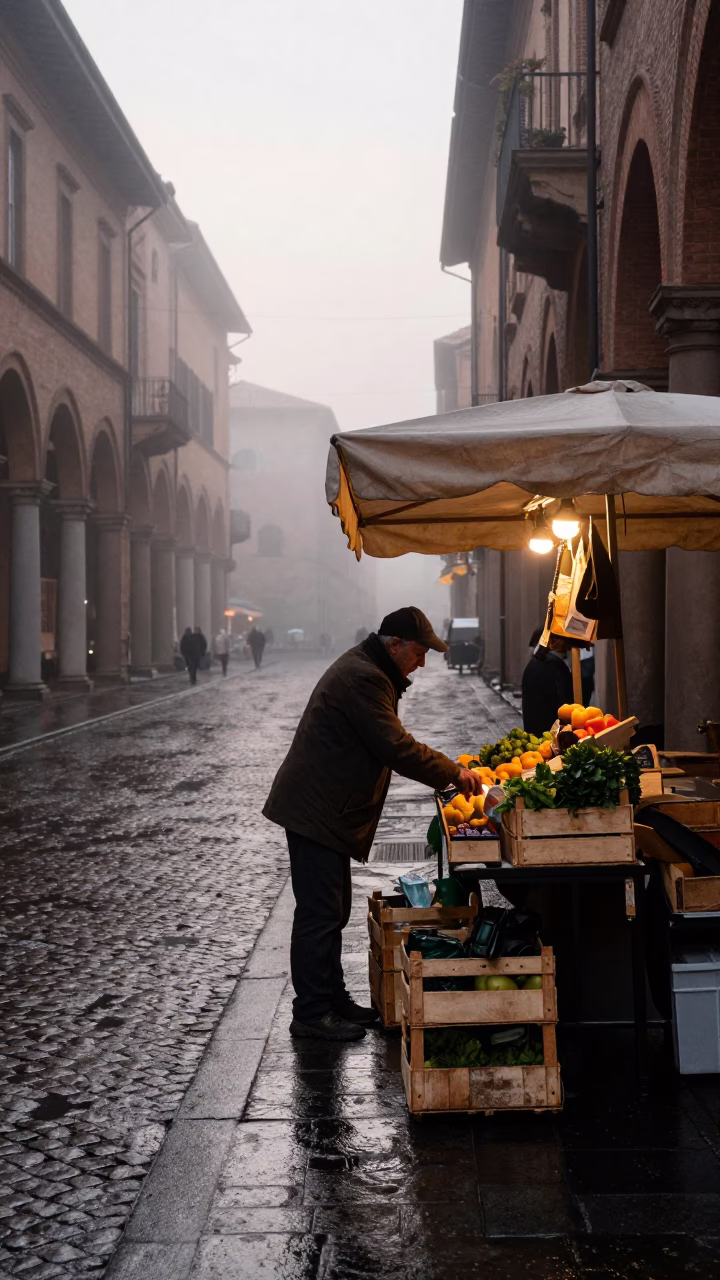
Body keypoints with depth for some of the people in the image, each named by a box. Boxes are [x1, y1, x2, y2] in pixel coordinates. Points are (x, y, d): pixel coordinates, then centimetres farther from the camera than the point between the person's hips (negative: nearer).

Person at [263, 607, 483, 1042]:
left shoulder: (366, 671, 15)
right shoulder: (363, 679, -21)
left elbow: (389, 742, 19)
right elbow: (396, 748, -23)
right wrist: (453, 772, -15)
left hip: (324, 810, 11)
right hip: (316, 811, -11)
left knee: (333, 910, 17)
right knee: (320, 913, -6)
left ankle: (334, 1000, 26)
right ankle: (311, 1014, 1)